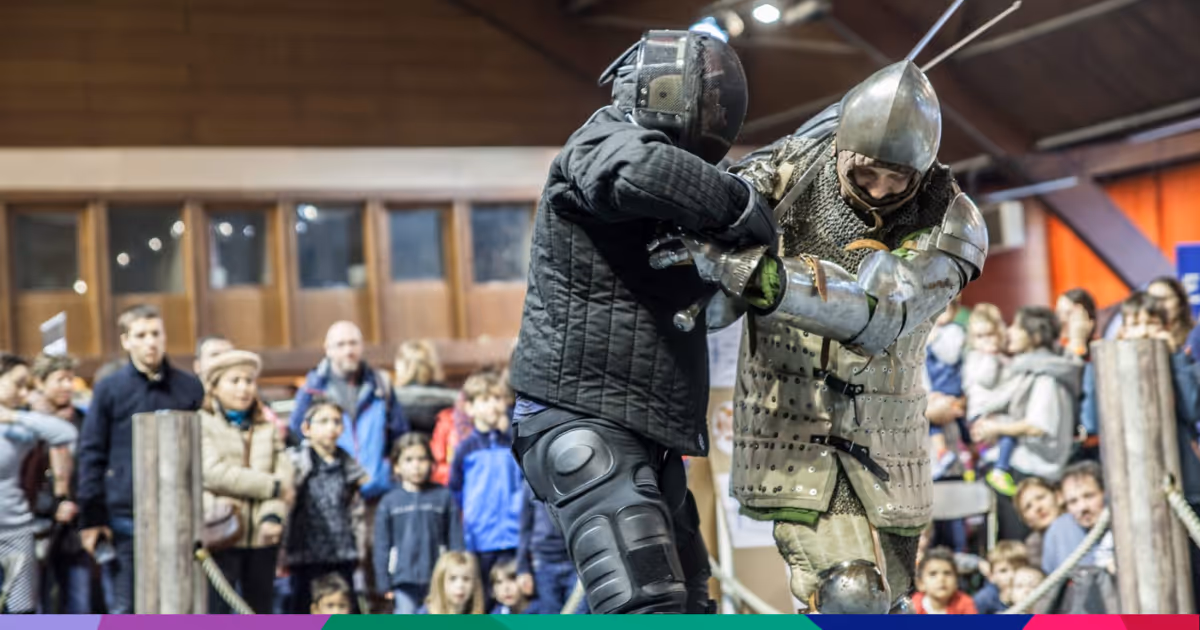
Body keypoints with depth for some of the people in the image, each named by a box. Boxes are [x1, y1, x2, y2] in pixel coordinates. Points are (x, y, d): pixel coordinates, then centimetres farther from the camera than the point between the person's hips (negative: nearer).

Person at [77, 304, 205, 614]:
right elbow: (91, 455, 1)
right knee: (124, 609, 4)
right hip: (124, 518, -1)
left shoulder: (190, 388, 6)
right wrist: (91, 518, -4)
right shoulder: (109, 390, 2)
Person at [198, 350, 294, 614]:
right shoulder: (201, 423, -1)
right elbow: (214, 473, -15)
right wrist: (273, 486, -11)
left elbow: (284, 475, 2)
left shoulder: (267, 427, 15)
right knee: (216, 612, -5)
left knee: (260, 610, 13)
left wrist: (273, 515, -17)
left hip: (262, 536, 5)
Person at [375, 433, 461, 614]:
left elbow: (455, 540, 3)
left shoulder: (443, 497, 1)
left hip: (438, 578, 0)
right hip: (404, 579, 0)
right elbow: (382, 547, 5)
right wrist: (385, 583, 2)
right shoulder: (389, 502, 3)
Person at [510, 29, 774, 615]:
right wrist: (741, 206, -22)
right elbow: (647, 171, -37)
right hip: (586, 427, -10)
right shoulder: (605, 144, -12)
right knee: (648, 605, -21)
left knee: (684, 600, 18)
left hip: (645, 434, 10)